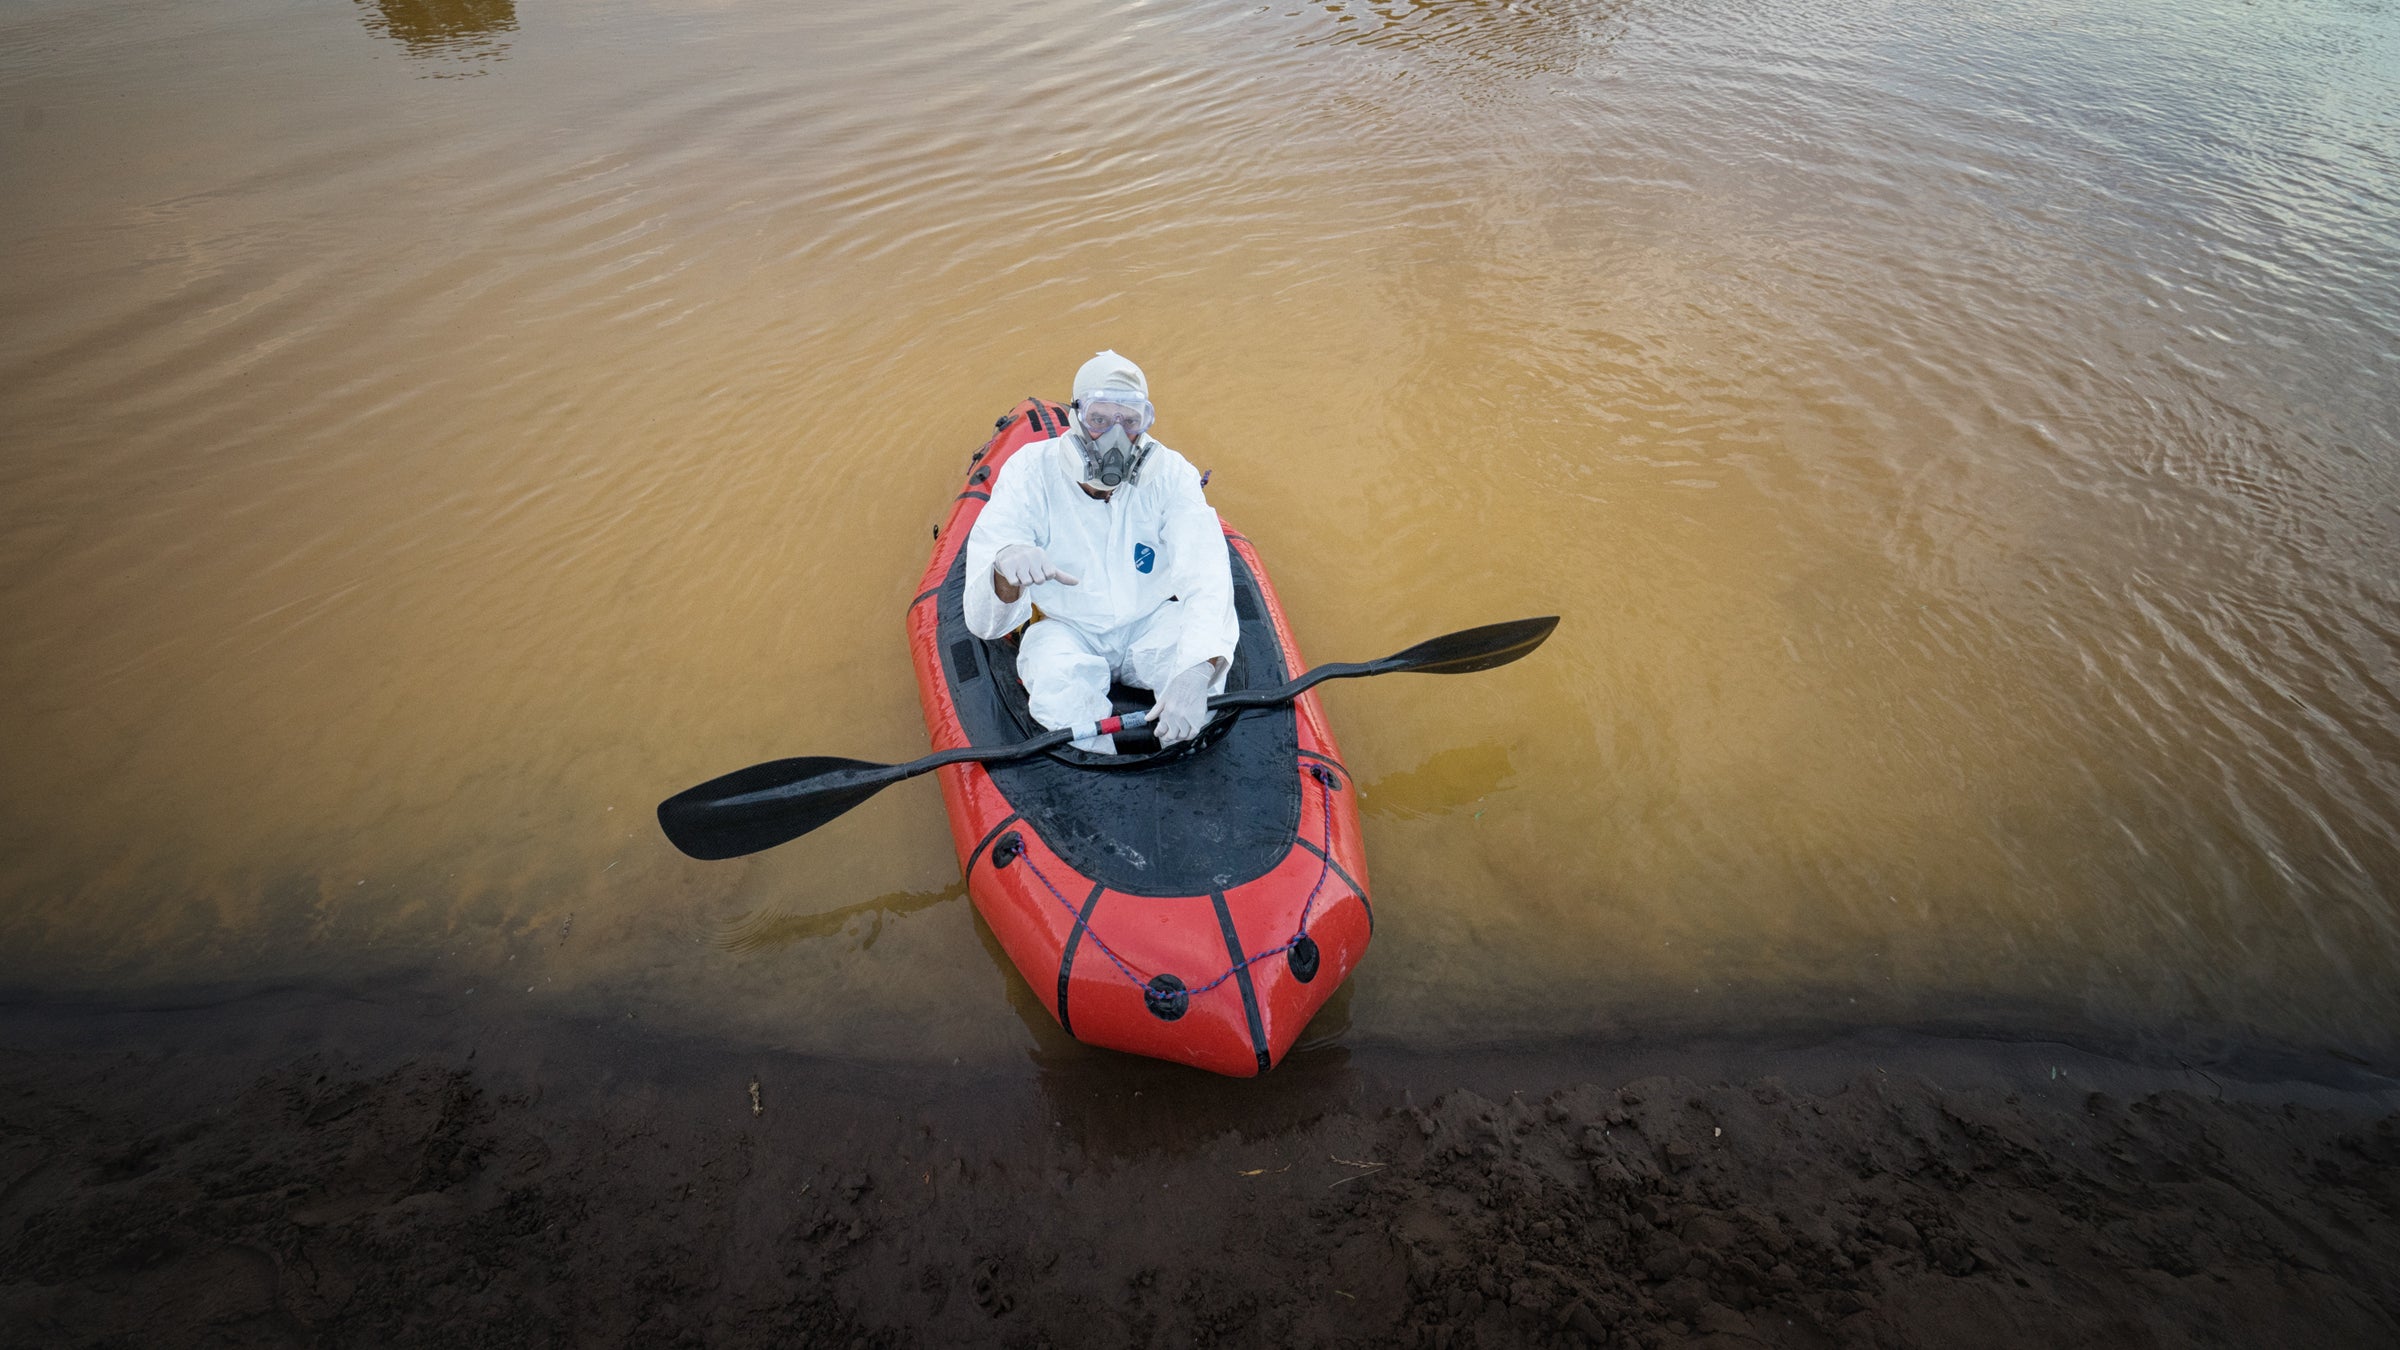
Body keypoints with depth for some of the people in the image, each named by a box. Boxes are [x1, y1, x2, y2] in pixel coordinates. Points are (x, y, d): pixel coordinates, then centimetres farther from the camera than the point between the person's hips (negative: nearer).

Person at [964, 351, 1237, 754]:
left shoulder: (1170, 474, -15)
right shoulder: (1031, 473, -17)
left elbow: (1207, 578, -30)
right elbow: (983, 623, -24)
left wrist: (1196, 673, -51)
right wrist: (1005, 565, -51)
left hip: (1149, 626, 2)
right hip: (1066, 630, -1)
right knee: (1056, 677, -34)